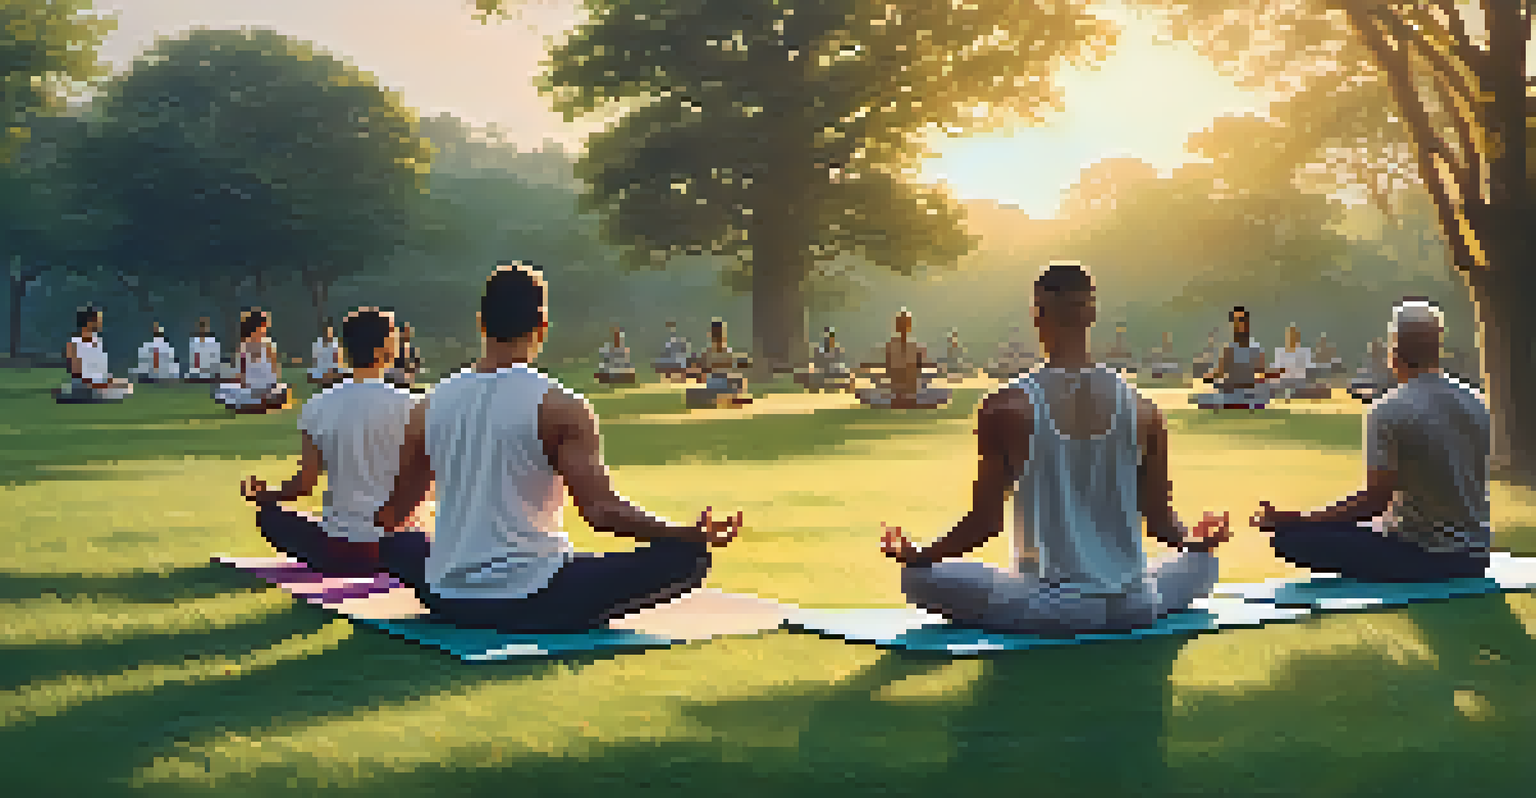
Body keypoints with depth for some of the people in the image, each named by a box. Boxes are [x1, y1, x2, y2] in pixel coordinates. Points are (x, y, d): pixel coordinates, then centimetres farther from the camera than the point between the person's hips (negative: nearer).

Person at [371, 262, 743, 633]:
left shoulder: (430, 406, 4)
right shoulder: (559, 406, -11)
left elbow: (396, 512, 14)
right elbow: (601, 509, -17)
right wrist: (692, 535, -10)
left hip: (448, 602, 5)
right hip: (534, 603, -5)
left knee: (400, 540, 35)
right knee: (687, 555, -2)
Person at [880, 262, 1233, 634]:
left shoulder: (1007, 408, -11)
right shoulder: (1141, 407, -3)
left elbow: (985, 522, -8)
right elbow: (1160, 520, 4)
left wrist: (913, 555, 9)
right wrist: (1198, 540, 27)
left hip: (1050, 609, -3)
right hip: (1133, 609, 3)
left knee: (920, 575, 13)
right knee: (1200, 561, 33)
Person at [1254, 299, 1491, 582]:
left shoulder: (1389, 411, -15)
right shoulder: (1476, 404, 5)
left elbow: (1376, 499, -18)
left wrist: (1292, 520, -12)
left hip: (1421, 557, -7)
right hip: (1474, 558, 8)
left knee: (1289, 534, -2)